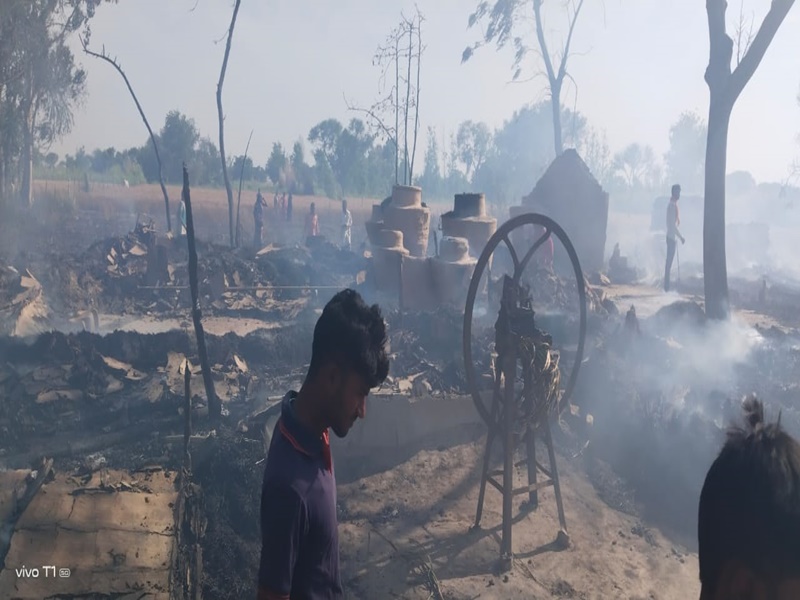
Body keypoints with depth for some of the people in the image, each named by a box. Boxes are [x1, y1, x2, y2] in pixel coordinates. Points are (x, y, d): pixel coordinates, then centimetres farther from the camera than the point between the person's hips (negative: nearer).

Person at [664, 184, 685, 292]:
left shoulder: (672, 204, 14)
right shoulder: (673, 205, -17)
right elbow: (673, 225, -21)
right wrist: (681, 237, -20)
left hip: (671, 236, 10)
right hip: (671, 236, -10)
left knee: (669, 260, 11)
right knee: (669, 261, -6)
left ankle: (667, 286, 15)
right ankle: (667, 286, -3)